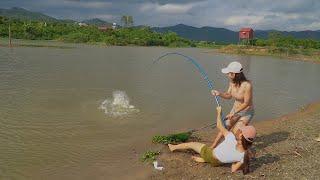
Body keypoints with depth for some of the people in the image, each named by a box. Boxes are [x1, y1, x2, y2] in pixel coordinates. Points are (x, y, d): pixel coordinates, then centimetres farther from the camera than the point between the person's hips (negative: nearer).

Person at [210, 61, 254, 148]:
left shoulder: (247, 85, -32)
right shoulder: (232, 82, -12)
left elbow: (246, 103, -25)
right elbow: (228, 96, 0)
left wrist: (233, 113, -23)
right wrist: (219, 94, -19)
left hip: (247, 112, -6)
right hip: (236, 109, 6)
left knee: (236, 132, -11)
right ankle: (212, 147, 15)